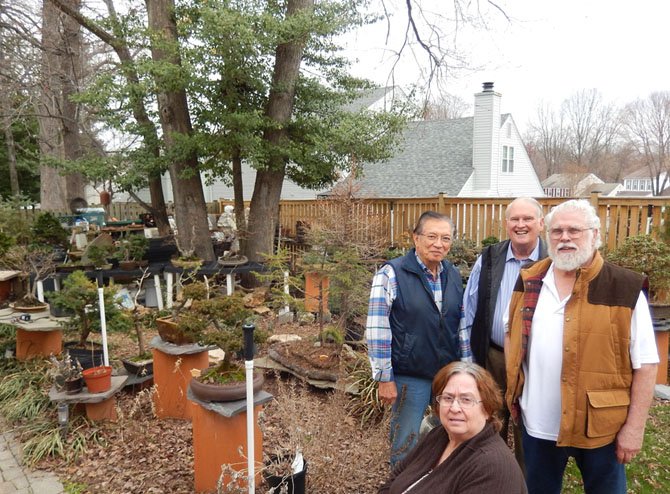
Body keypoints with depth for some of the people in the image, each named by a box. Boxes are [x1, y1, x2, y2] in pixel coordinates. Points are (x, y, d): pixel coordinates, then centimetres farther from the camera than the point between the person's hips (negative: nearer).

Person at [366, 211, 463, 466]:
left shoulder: (454, 275, 6)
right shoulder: (391, 273, -13)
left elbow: (462, 323, 14)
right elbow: (377, 330, -14)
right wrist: (385, 378, -14)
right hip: (409, 377, -5)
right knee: (406, 446, 8)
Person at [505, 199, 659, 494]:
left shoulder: (626, 288, -12)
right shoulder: (528, 281, 0)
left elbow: (645, 364, -10)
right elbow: (512, 336, 12)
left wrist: (635, 426, -10)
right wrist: (511, 386, 3)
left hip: (599, 425, -3)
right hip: (537, 423, 4)